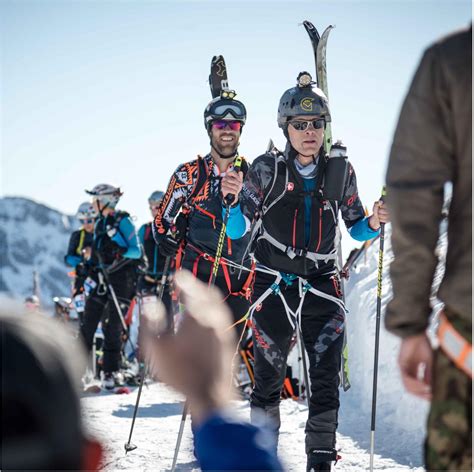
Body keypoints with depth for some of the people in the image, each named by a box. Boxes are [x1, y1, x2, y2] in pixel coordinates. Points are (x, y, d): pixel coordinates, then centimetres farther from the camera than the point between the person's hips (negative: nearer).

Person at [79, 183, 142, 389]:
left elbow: (137, 251, -10)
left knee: (112, 326, -5)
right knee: (88, 324, 2)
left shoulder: (123, 221, -7)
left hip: (121, 278, -6)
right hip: (101, 277, 6)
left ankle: (112, 372, 3)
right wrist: (91, 270, 15)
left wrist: (123, 252, -27)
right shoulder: (99, 223, 14)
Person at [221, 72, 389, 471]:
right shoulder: (267, 168, -6)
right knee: (269, 379, 6)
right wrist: (233, 199, -24)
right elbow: (237, 230, -5)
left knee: (327, 380, -5)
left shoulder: (340, 169, 2)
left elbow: (355, 228, 9)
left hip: (323, 287, 2)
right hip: (273, 287, -1)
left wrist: (375, 223, -12)